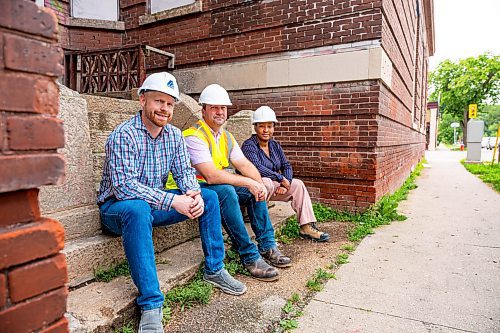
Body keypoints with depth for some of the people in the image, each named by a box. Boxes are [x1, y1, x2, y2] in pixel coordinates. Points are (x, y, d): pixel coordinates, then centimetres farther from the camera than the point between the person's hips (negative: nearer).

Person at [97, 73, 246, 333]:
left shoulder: (174, 135, 1)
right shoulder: (124, 135, -21)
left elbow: (184, 171, 1)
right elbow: (124, 186, -30)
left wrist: (193, 193, -23)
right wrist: (173, 201, -35)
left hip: (155, 203, 7)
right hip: (117, 207, -6)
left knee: (209, 197, -5)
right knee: (137, 208, -41)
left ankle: (214, 270, 4)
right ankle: (151, 306, -35)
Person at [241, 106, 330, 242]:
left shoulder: (275, 145, 10)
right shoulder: (249, 145, -13)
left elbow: (286, 166, 5)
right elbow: (257, 168, -27)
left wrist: (285, 183, -15)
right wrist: (281, 178, -22)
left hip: (272, 186, 7)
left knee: (298, 184, -4)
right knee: (267, 182, -37)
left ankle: (307, 227, -7)